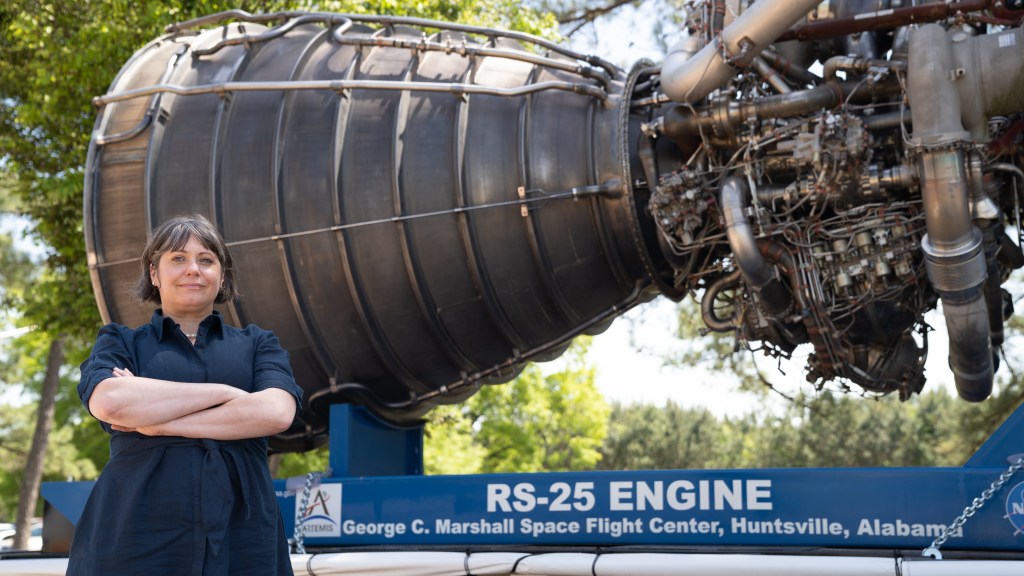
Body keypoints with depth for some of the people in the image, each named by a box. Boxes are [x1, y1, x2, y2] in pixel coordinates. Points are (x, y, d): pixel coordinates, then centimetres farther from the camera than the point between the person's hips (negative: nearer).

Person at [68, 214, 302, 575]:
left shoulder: (257, 344, 14)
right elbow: (109, 402, -11)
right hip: (137, 537, -1)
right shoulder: (120, 343, 12)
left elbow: (277, 413, -6)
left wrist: (155, 421, -7)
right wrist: (225, 392, -8)